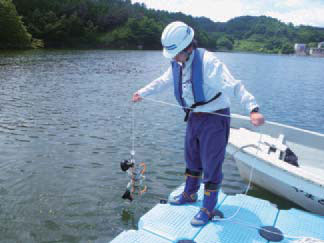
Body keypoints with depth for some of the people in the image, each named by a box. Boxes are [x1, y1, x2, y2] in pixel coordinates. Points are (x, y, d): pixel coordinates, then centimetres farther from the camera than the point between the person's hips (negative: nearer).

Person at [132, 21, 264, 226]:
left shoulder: (208, 61, -25)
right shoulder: (178, 63, 1)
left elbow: (234, 85, -34)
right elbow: (163, 82, 19)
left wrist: (253, 109, -47)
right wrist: (142, 93, 27)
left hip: (214, 119, -8)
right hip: (194, 117, 8)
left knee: (211, 165, 2)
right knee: (192, 159, 22)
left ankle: (208, 209, 21)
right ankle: (190, 194, 45)